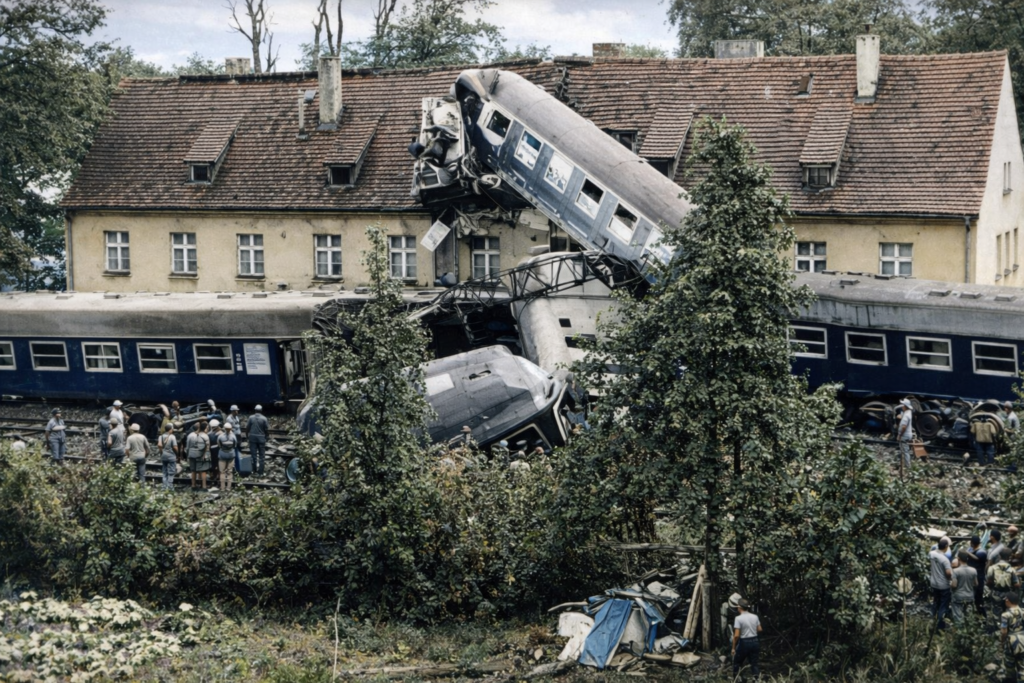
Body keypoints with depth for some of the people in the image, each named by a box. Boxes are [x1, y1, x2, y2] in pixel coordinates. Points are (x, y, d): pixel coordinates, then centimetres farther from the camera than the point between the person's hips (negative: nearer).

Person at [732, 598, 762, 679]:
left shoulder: (739, 618, -15)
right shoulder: (755, 617, 0)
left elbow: (736, 635, -16)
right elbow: (759, 629, 8)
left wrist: (733, 647, -7)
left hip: (744, 643, -4)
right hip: (755, 642, 4)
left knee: (736, 663, 16)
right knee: (754, 664, 10)